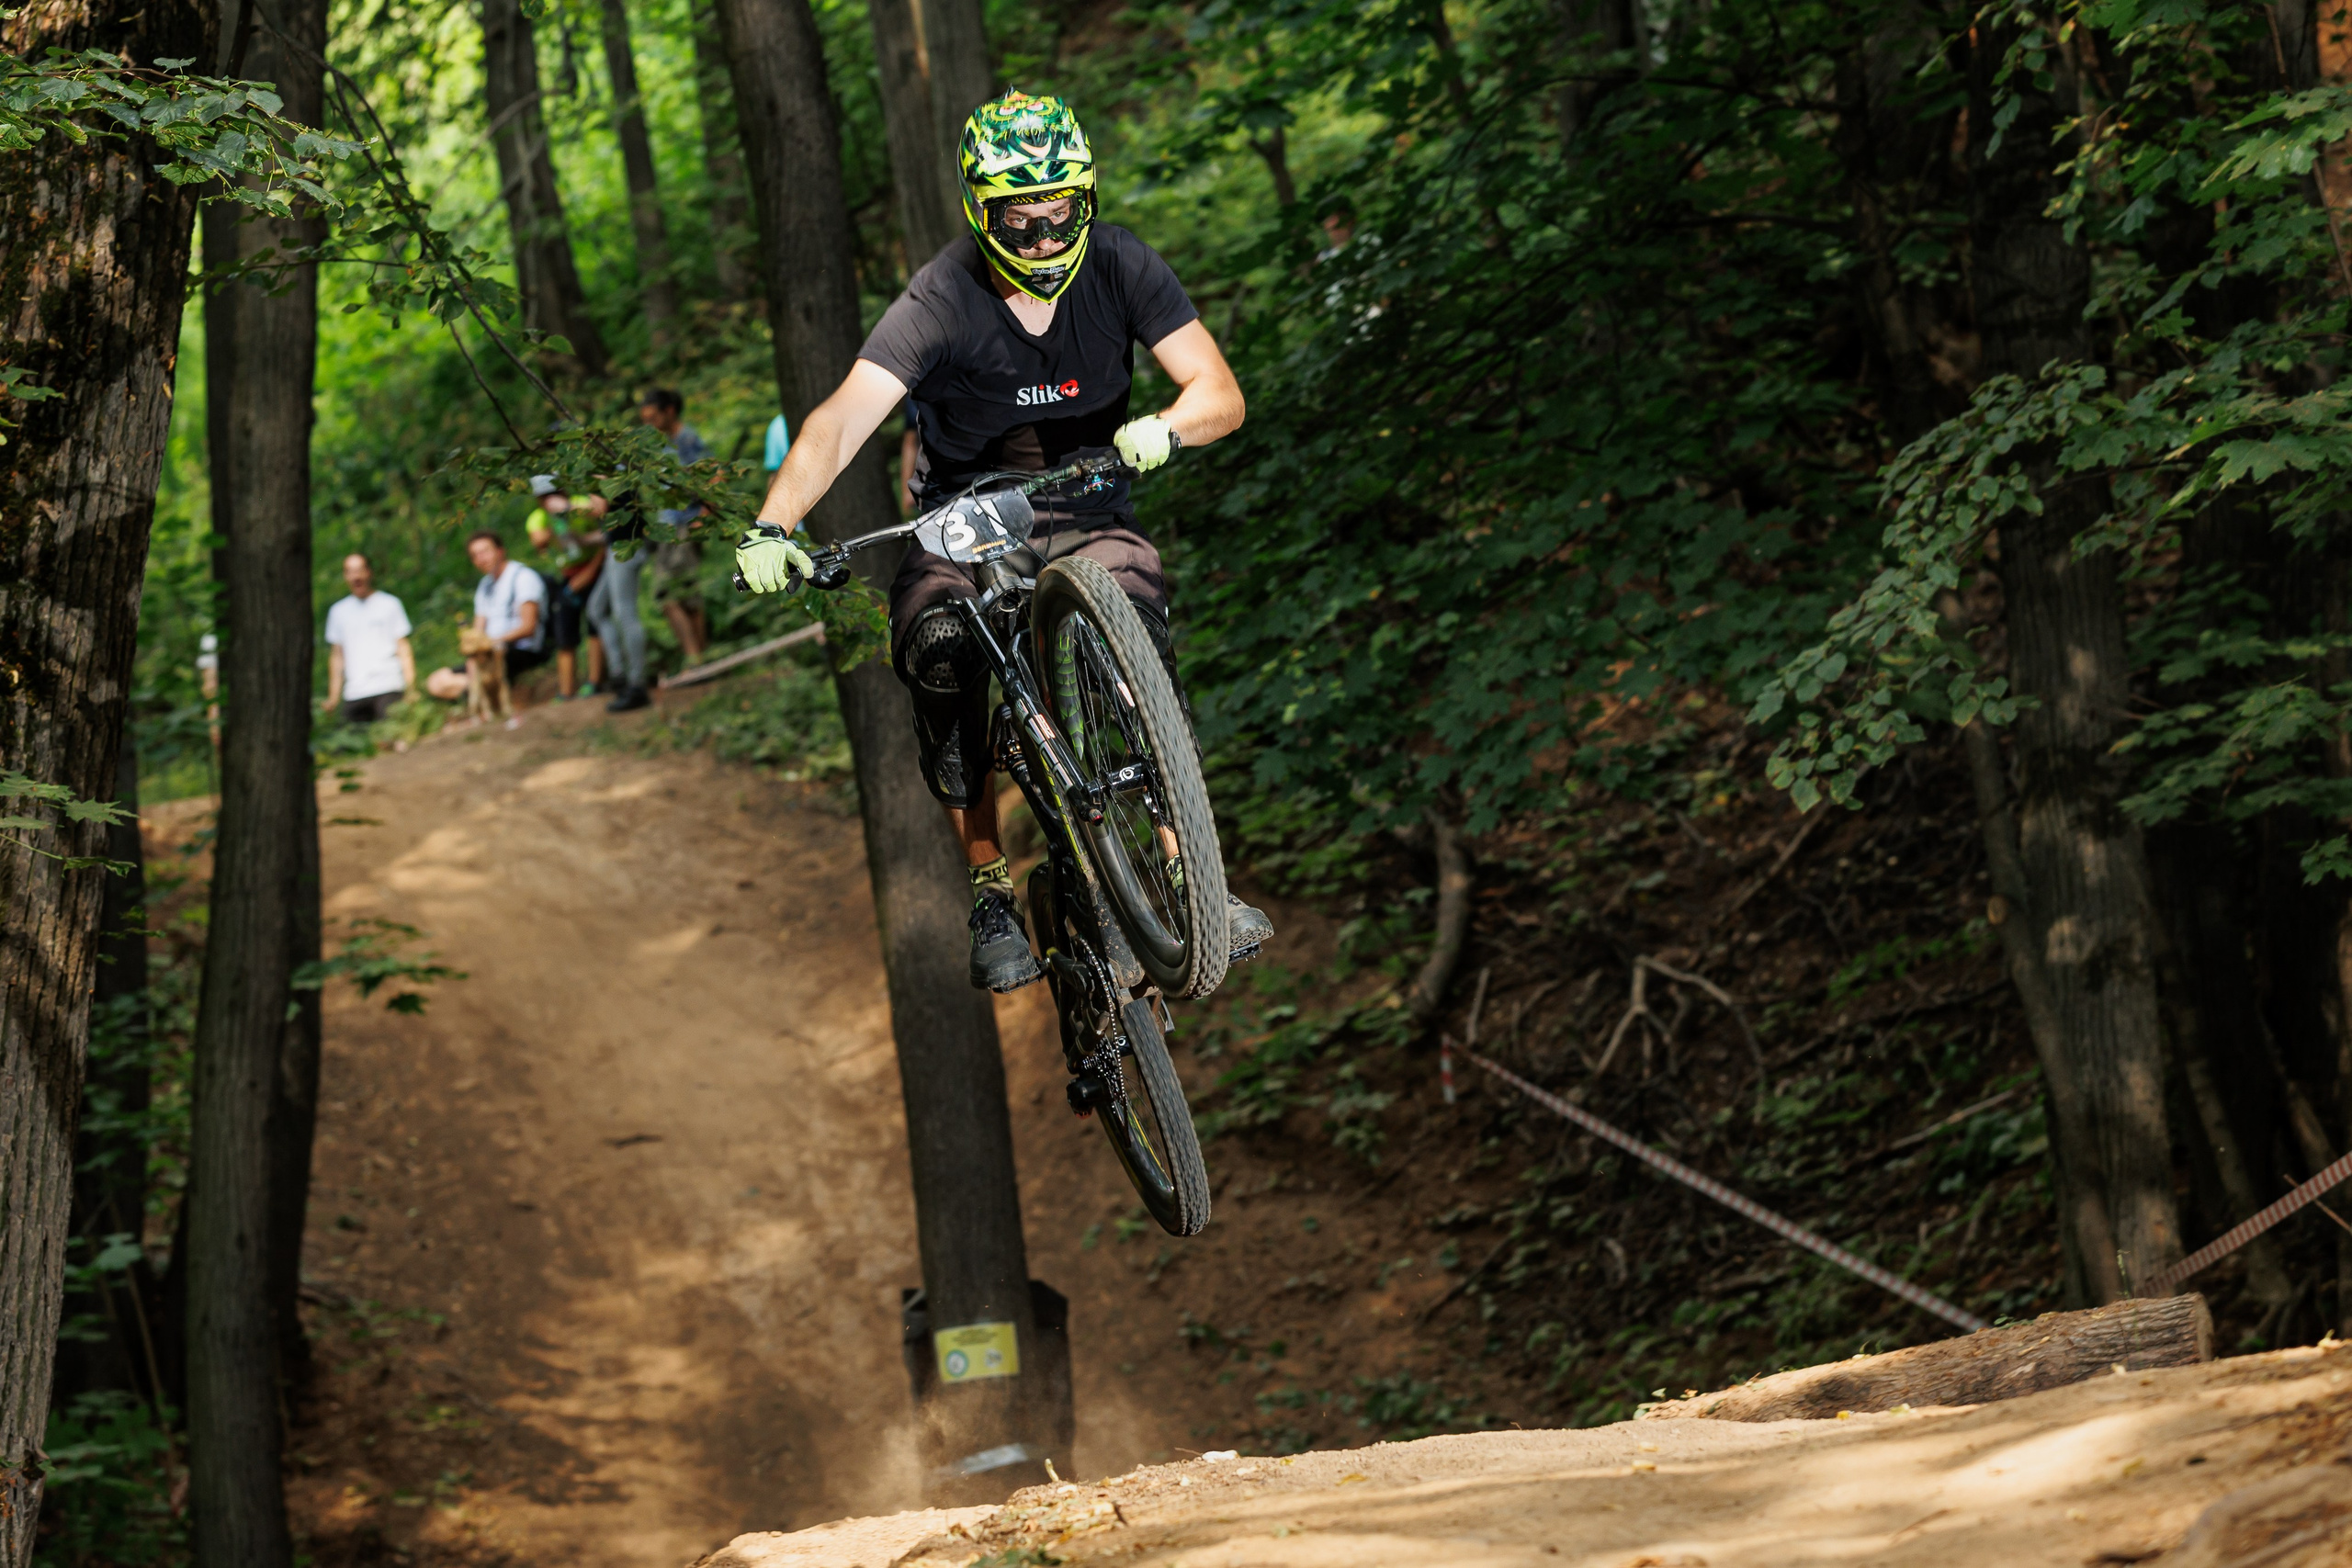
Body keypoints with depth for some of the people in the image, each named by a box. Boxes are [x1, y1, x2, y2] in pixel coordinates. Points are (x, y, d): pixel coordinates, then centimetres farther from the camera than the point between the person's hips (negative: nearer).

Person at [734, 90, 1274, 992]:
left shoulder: (1120, 268, -12)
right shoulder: (942, 302, -19)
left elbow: (1220, 393, -16)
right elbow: (842, 419, -31)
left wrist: (1166, 428, -40)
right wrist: (773, 527, -48)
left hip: (1086, 516, 1)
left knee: (1138, 641, -30)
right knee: (938, 650, -30)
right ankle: (992, 894, -17)